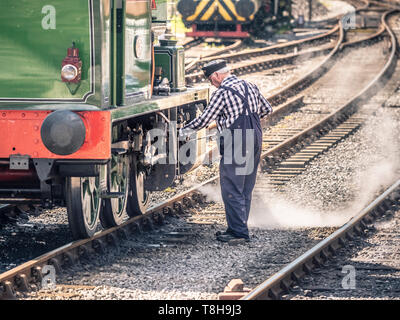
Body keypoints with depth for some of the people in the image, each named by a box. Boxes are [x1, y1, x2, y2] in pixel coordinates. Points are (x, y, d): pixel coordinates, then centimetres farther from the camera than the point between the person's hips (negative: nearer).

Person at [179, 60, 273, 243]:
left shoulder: (222, 92, -8)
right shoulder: (250, 87, 14)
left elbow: (204, 119, -5)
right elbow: (267, 109, 24)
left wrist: (185, 130, 11)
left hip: (235, 144, -8)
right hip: (255, 139, 8)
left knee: (232, 190, -5)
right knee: (245, 190, 13)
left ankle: (239, 232, -9)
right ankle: (239, 227, 17)